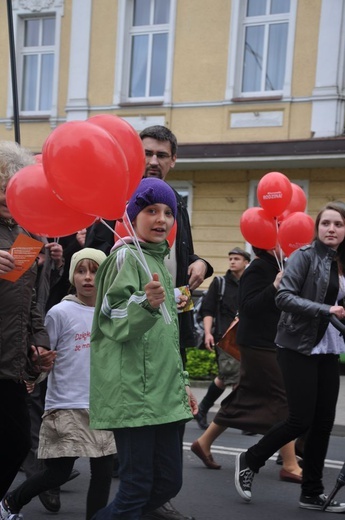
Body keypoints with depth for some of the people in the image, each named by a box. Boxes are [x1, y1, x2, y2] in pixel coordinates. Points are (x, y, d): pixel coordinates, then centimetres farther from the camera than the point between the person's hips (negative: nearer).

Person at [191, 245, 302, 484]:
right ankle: (290, 465, -2)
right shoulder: (257, 270, -15)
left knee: (245, 399, 15)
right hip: (259, 345, -10)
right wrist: (275, 287, -31)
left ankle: (204, 443, 25)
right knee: (282, 399, -7)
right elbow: (249, 306, -23)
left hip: (271, 345, 10)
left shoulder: (275, 268, 13)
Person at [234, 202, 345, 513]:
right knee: (301, 420, -7)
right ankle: (250, 460, 15)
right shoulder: (305, 256, -9)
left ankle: (312, 493, 15)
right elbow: (284, 296, -20)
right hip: (299, 348, -6)